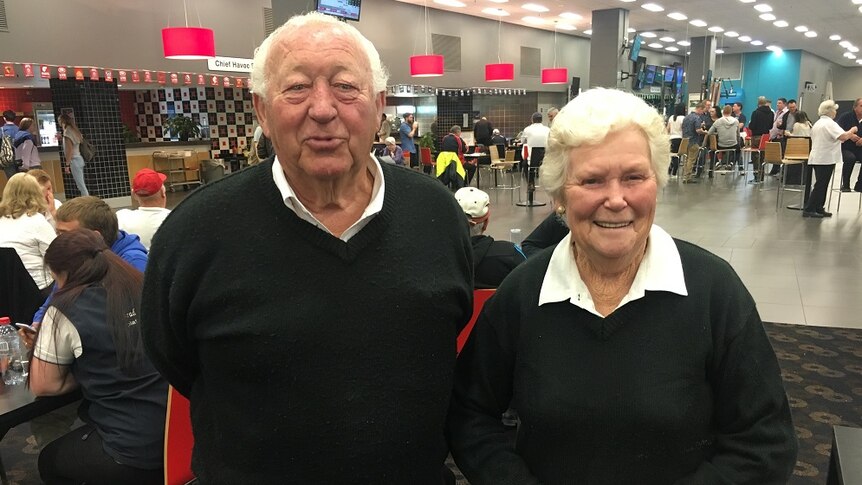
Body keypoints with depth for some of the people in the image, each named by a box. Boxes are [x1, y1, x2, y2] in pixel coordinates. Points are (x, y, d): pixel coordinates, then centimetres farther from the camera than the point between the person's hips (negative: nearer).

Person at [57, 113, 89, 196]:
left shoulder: (67, 131, -10)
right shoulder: (74, 130, 14)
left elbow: (70, 149, -16)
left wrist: (67, 165, -15)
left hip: (74, 160, -9)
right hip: (79, 158, 9)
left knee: (81, 186, -8)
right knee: (82, 185, 10)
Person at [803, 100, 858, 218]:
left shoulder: (817, 123, 17)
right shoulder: (830, 123, -14)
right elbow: (843, 137, -25)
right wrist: (852, 130, -8)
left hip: (816, 158, 9)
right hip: (826, 159, -9)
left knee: (821, 185, 13)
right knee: (820, 185, -6)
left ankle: (818, 209, 15)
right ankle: (809, 209, -6)